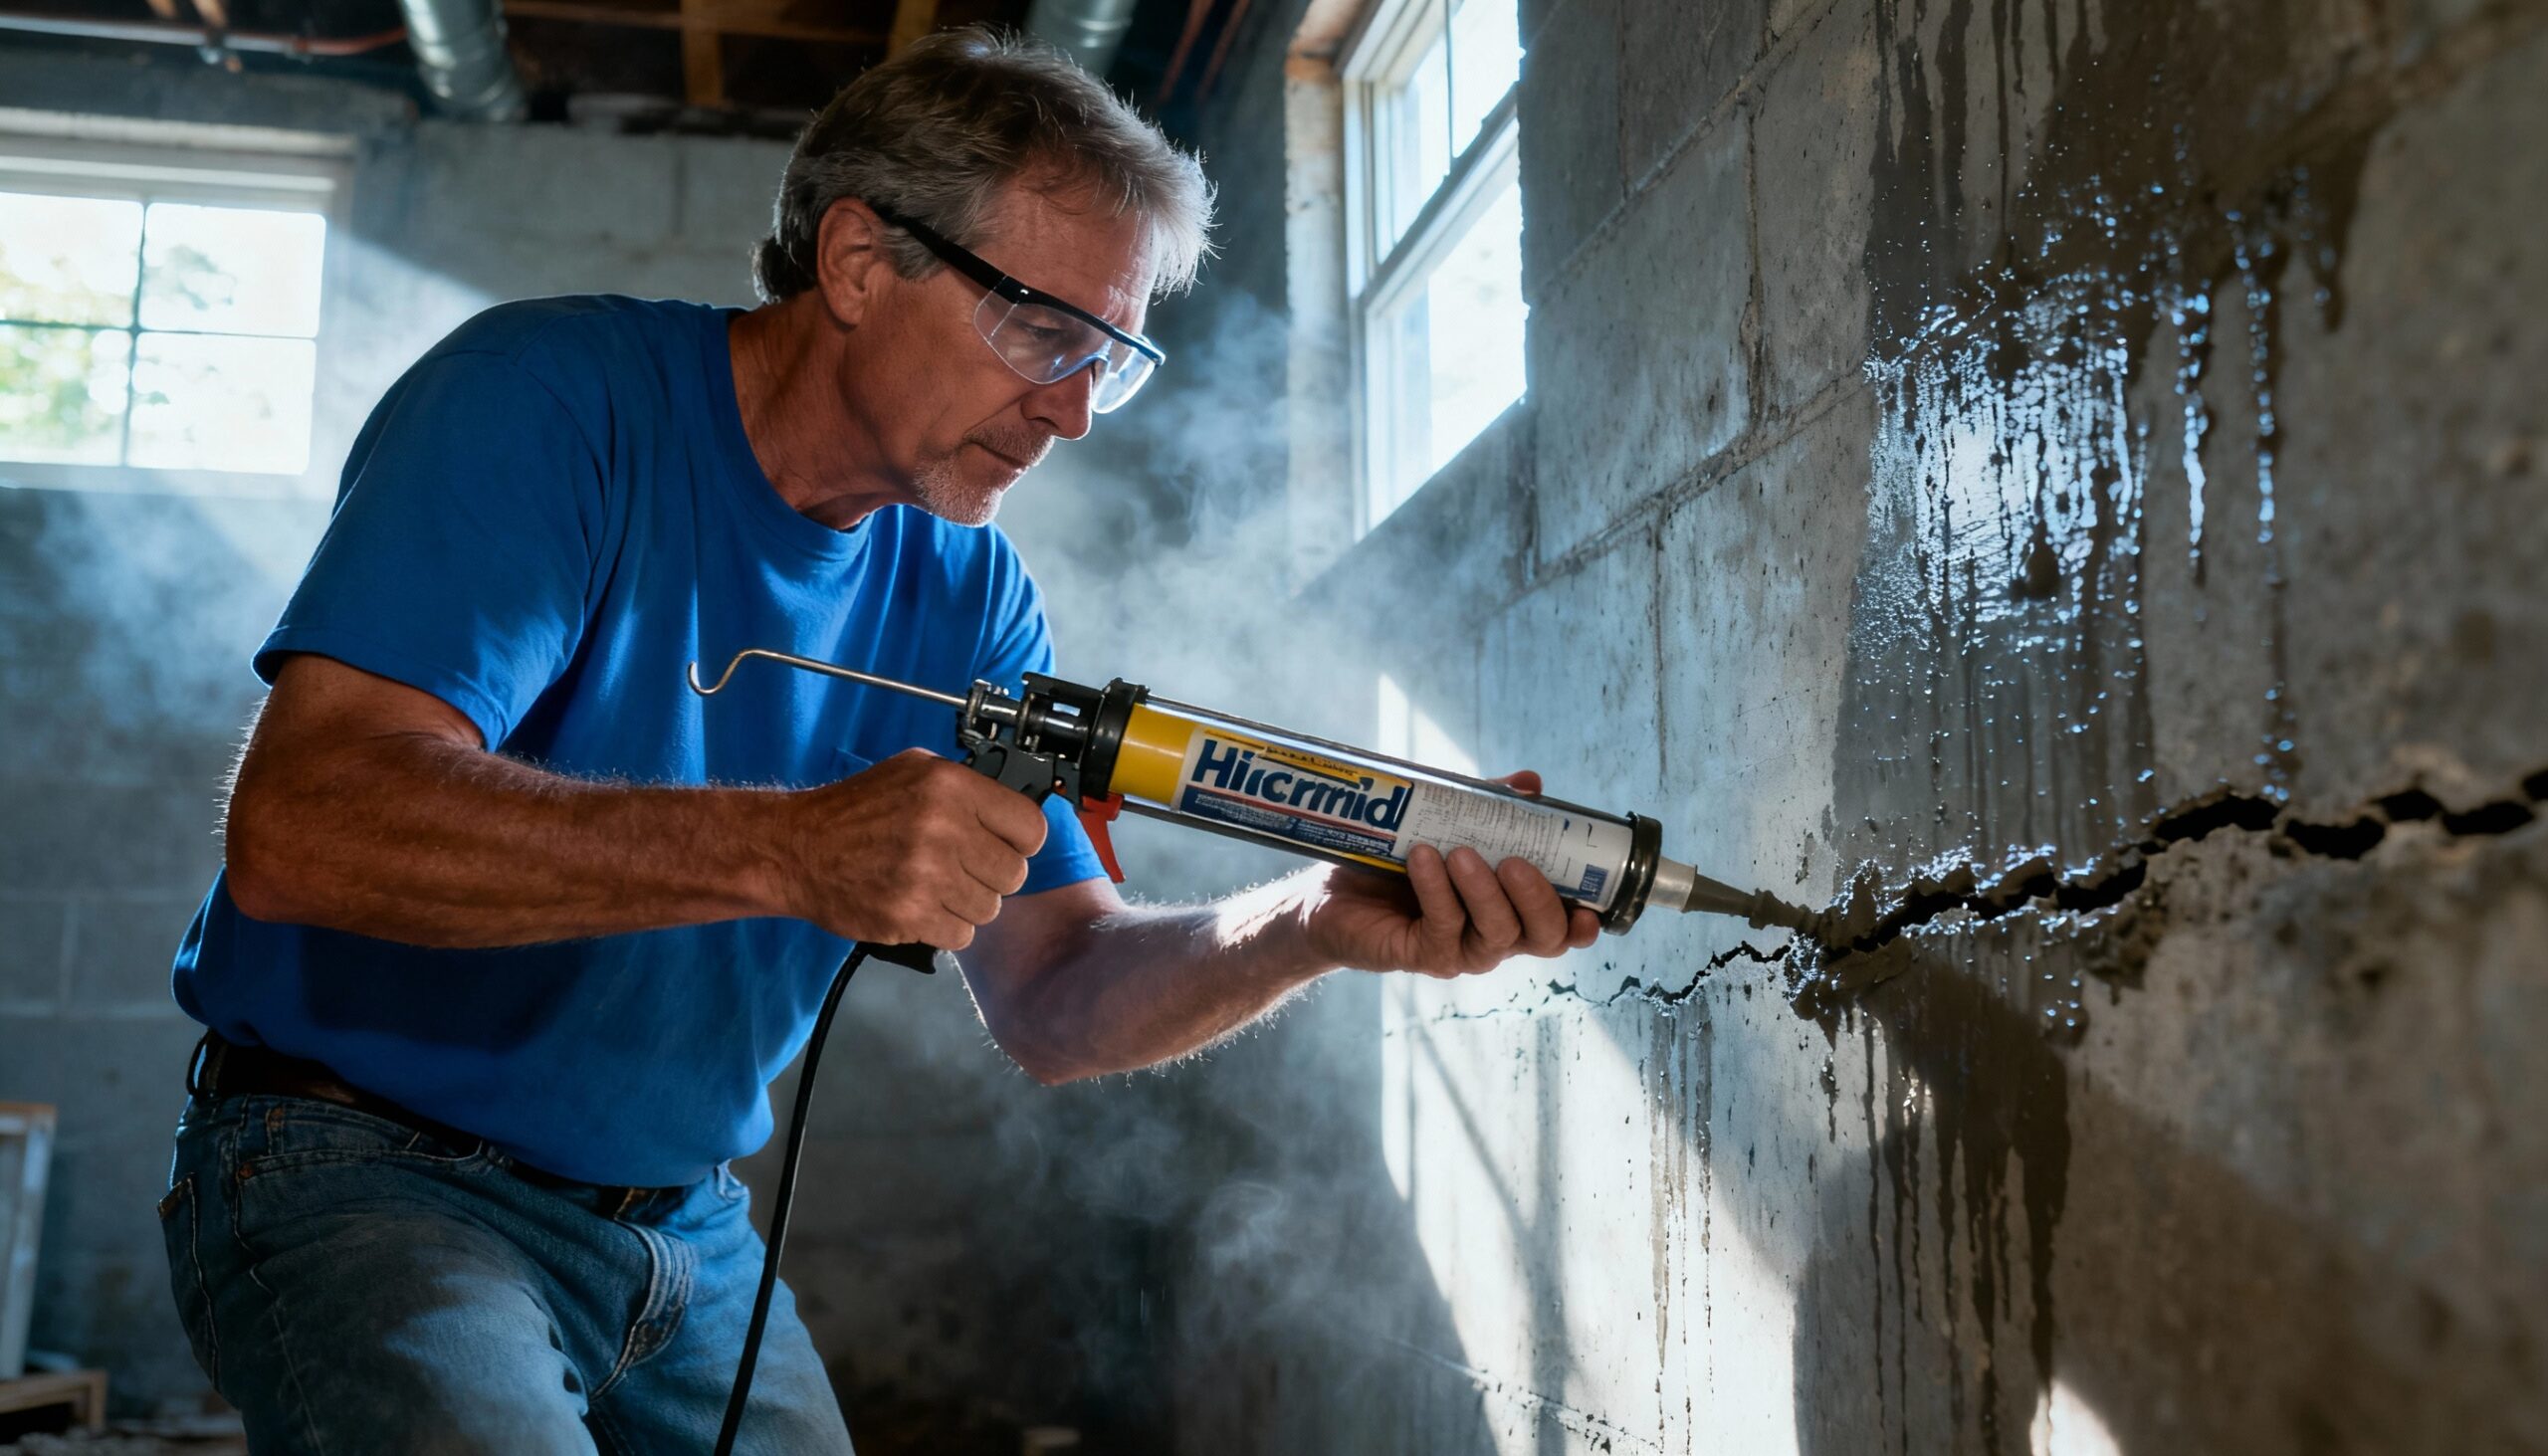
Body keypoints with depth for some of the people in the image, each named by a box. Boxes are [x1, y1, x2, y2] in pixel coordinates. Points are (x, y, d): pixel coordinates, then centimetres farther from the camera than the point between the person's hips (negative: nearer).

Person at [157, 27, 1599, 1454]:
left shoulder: (967, 594, 2)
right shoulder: (552, 400, -15)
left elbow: (1052, 1001, -3)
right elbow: (297, 824, -27)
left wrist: (1319, 926, -22)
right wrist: (787, 851, -37)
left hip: (690, 1233, 6)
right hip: (366, 1172, -5)